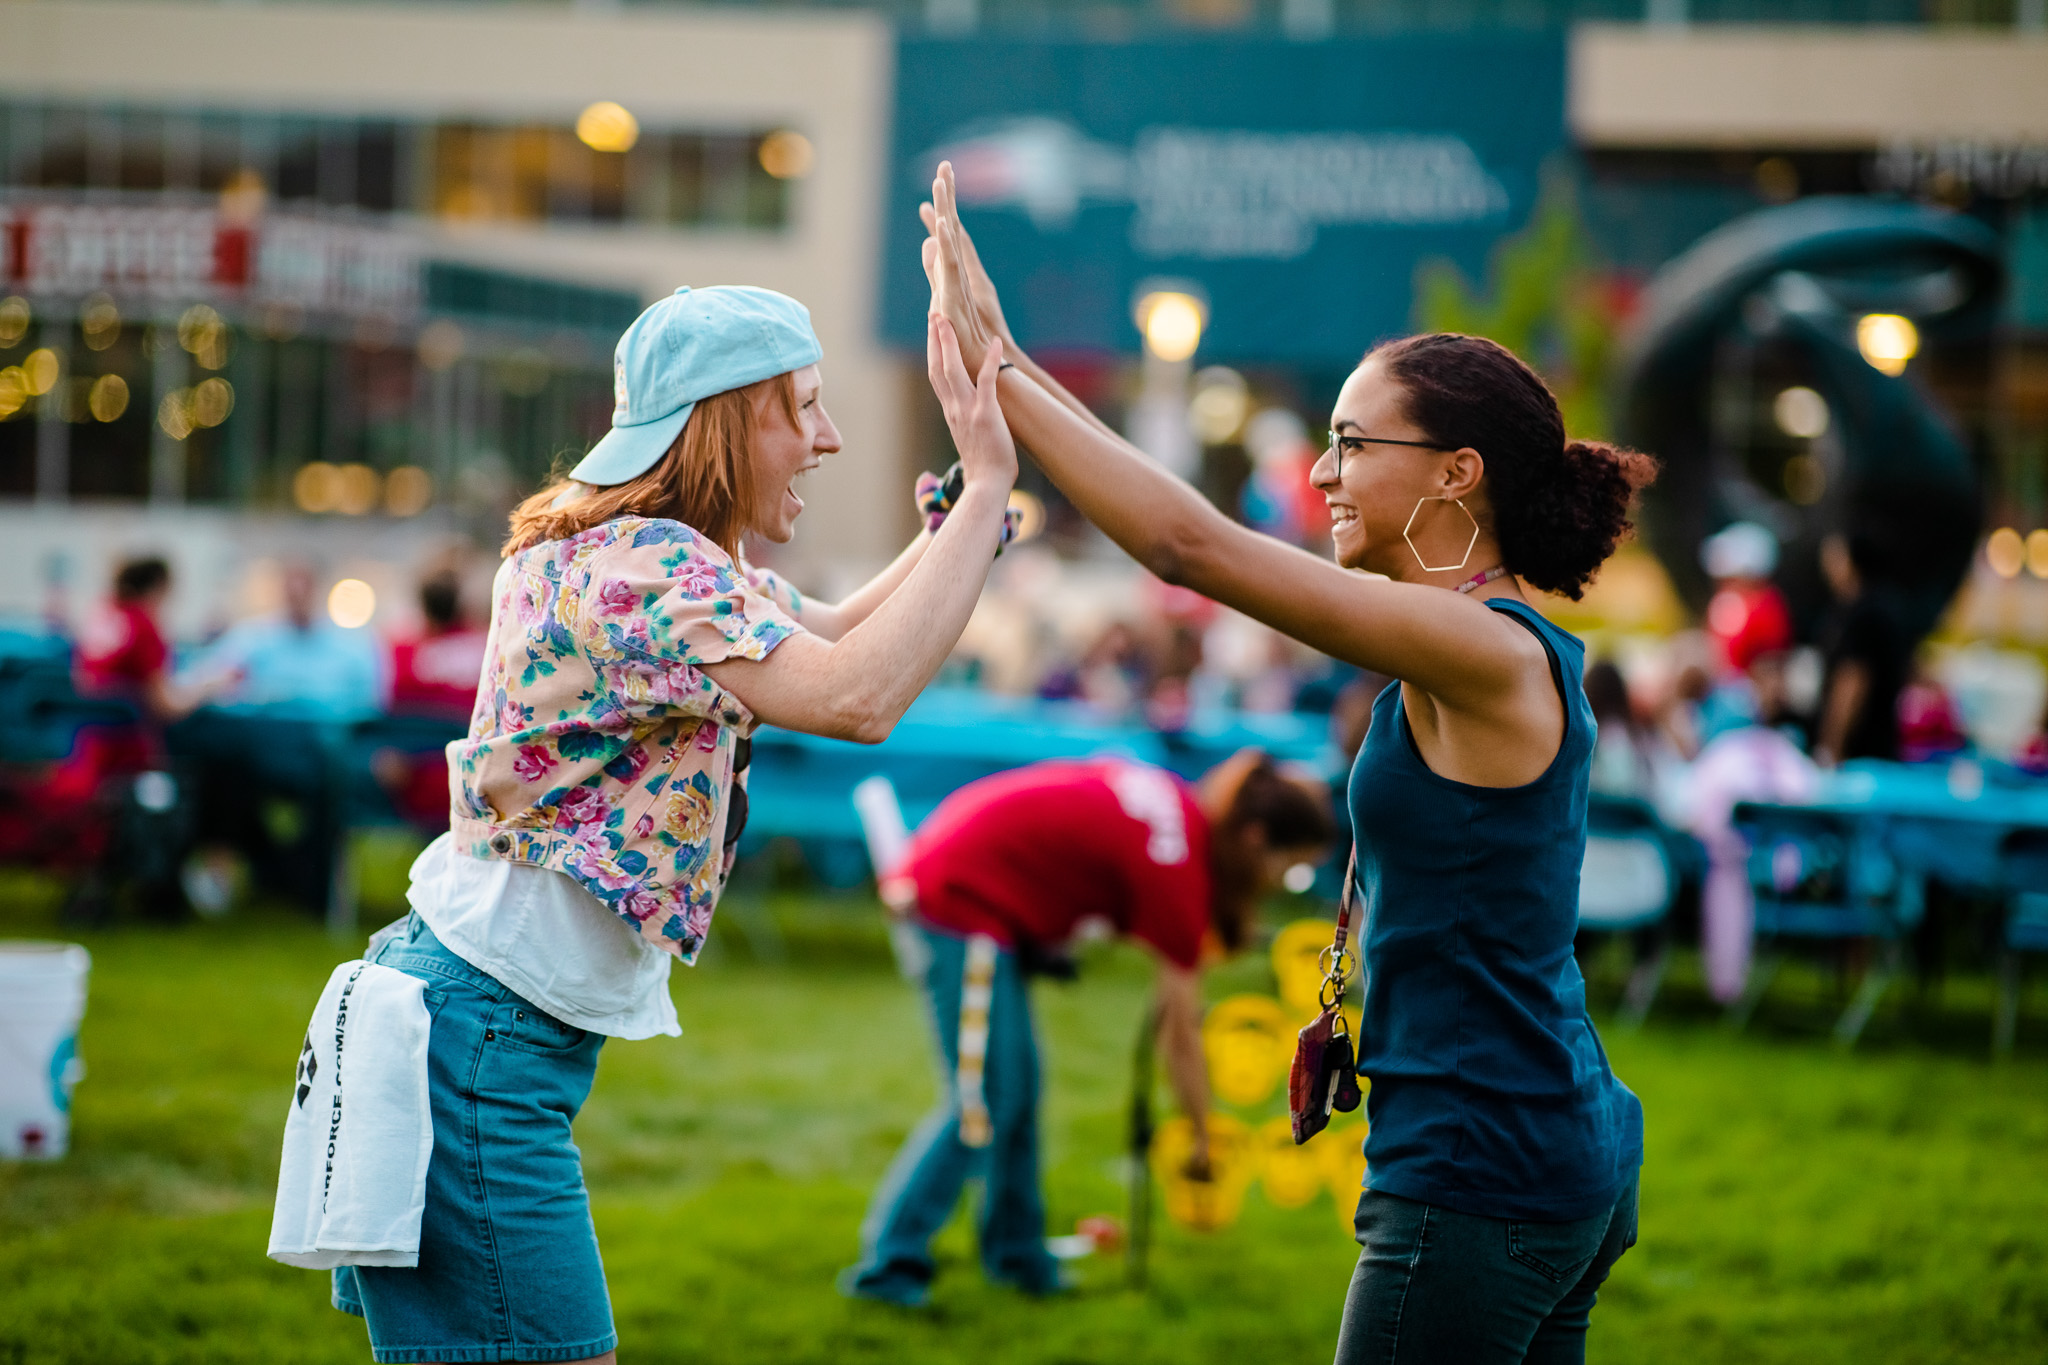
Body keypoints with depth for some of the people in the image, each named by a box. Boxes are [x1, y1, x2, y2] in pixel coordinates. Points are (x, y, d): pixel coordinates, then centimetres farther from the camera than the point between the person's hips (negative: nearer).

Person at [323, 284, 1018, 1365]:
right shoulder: (645, 565, -18)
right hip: (480, 1040, -11)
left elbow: (838, 636, 24)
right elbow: (858, 695, -31)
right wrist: (987, 489, -24)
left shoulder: (664, 561, 13)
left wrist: (970, 502, 11)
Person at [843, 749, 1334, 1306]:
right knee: (982, 1104, -8)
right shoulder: (1178, 867, -18)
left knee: (1018, 1087, 14)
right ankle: (888, 1263, -6)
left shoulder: (1179, 799, 4)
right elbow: (1182, 1030, -12)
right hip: (964, 899, -10)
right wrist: (1203, 1142, -2)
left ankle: (1016, 1257, 23)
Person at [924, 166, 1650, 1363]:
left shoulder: (1489, 654, -17)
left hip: (1484, 1175, -10)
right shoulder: (1497, 644, 11)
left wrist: (994, 366, -15)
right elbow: (1204, 543, 13)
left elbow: (1193, 547, -19)